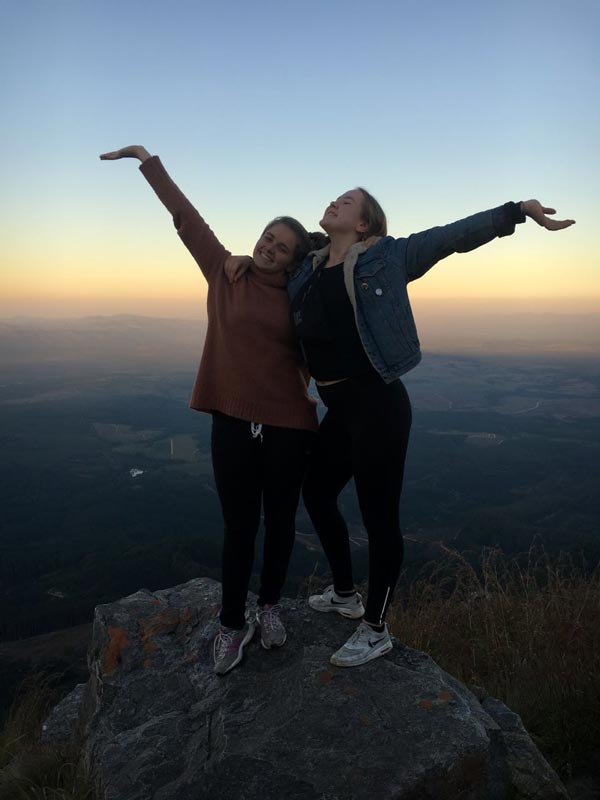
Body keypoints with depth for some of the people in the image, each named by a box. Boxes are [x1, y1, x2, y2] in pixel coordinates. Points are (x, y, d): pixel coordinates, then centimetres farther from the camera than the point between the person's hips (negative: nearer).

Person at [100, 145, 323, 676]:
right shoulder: (225, 273, 2)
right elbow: (187, 217, 3)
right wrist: (150, 162, 6)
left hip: (288, 426, 1)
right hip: (233, 421, 0)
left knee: (280, 520, 13)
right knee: (239, 525, 7)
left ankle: (270, 607, 35)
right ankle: (232, 625, 25)